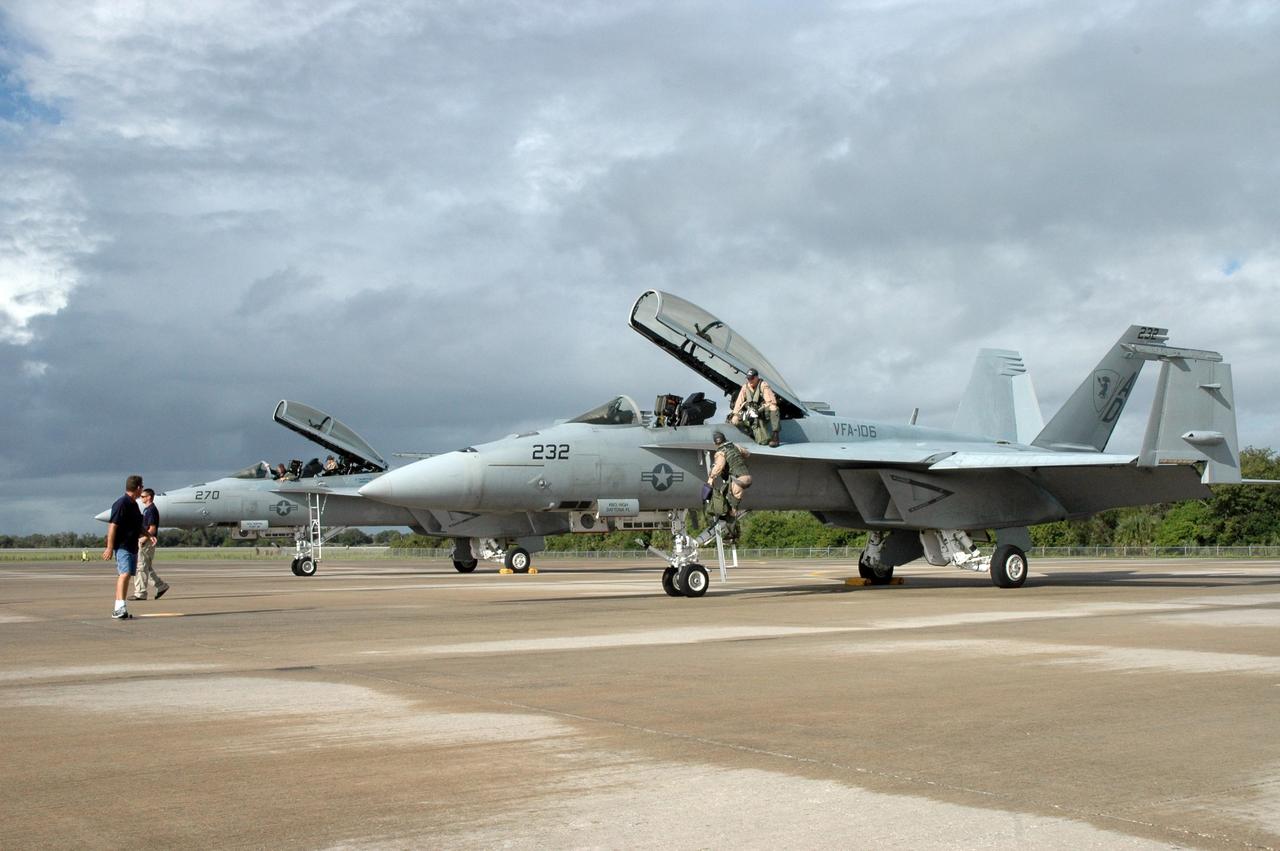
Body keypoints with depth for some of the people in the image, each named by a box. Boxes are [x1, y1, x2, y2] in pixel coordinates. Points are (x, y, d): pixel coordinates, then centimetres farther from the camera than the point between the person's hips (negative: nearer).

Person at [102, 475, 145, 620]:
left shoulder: (134, 505, 17)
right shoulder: (121, 504, -13)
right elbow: (112, 526, -18)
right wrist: (109, 548, -21)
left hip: (132, 546, 10)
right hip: (122, 546, -10)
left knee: (126, 575, 10)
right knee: (124, 574, -20)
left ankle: (118, 610, 14)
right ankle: (120, 607, -29)